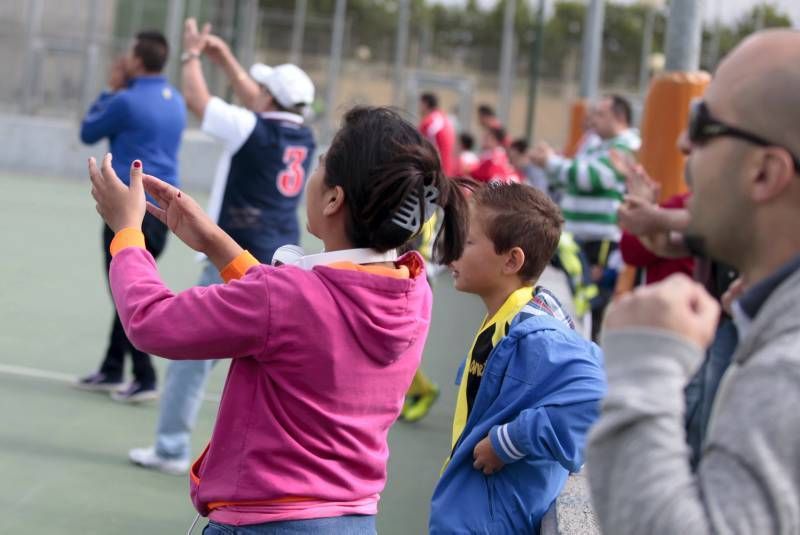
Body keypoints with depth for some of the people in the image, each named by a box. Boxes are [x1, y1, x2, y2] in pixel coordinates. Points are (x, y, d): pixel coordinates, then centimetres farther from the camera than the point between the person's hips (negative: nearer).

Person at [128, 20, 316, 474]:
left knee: (192, 356, 2)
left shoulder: (252, 129, -12)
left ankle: (172, 449, 7)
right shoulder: (303, 137, 7)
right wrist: (225, 58, 28)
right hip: (283, 265, 7)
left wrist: (193, 54, 12)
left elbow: (198, 100, -3)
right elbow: (261, 104, 24)